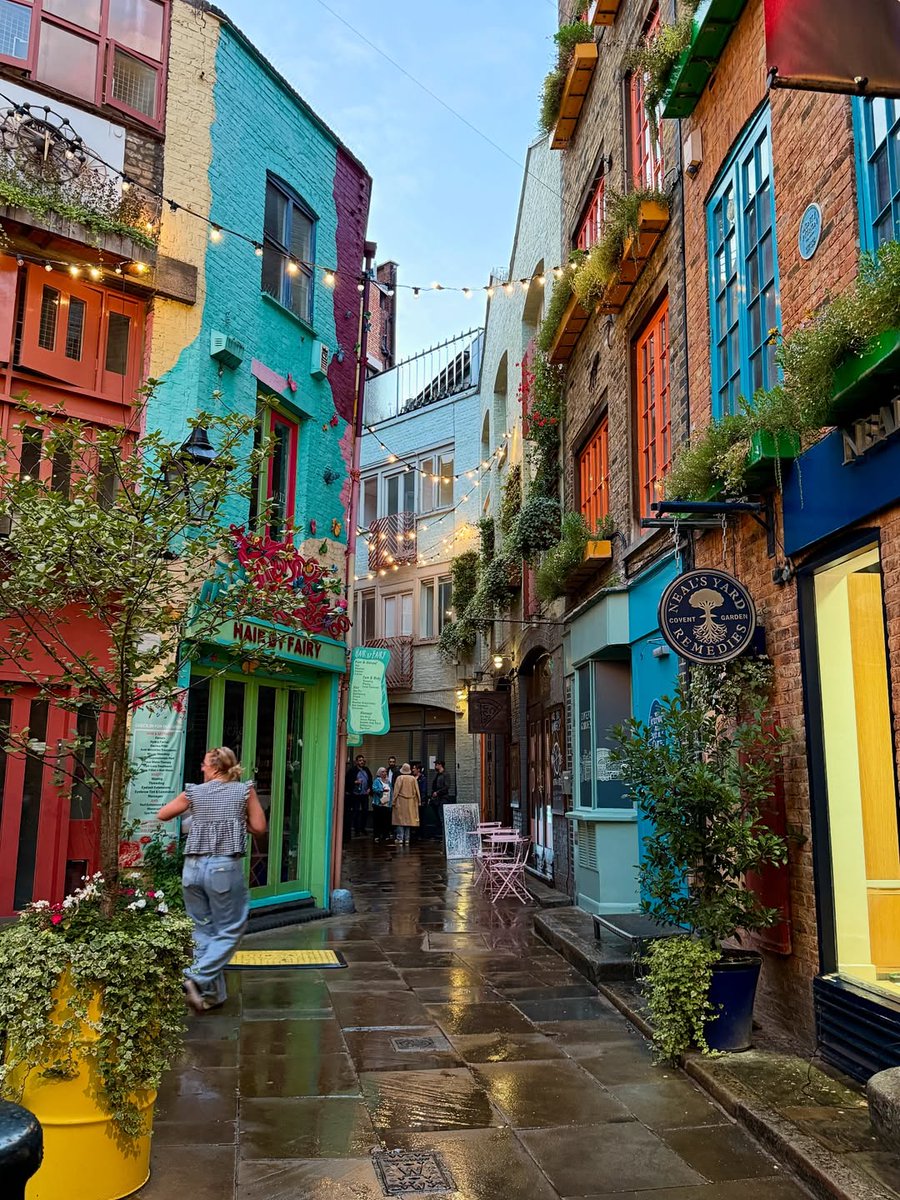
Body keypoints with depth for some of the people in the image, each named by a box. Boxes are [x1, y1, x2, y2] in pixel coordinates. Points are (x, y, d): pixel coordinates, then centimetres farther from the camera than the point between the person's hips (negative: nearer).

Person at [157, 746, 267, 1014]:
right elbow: (259, 828, 0)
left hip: (193, 867, 3)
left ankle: (212, 993, 14)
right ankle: (197, 979, -11)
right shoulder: (245, 790, 1)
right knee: (229, 930, 6)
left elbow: (162, 815, 18)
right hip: (225, 867, -3)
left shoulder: (194, 792, 6)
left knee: (202, 930, 13)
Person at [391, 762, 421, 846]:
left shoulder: (400, 778, -9)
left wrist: (394, 801, -1)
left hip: (400, 802, -3)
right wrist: (418, 802, 13)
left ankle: (400, 839, -4)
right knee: (408, 820, 10)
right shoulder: (413, 779, 0)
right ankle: (407, 839, 11)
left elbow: (396, 790, -8)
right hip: (410, 802, 3)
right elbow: (417, 791, 4)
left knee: (400, 820, 1)